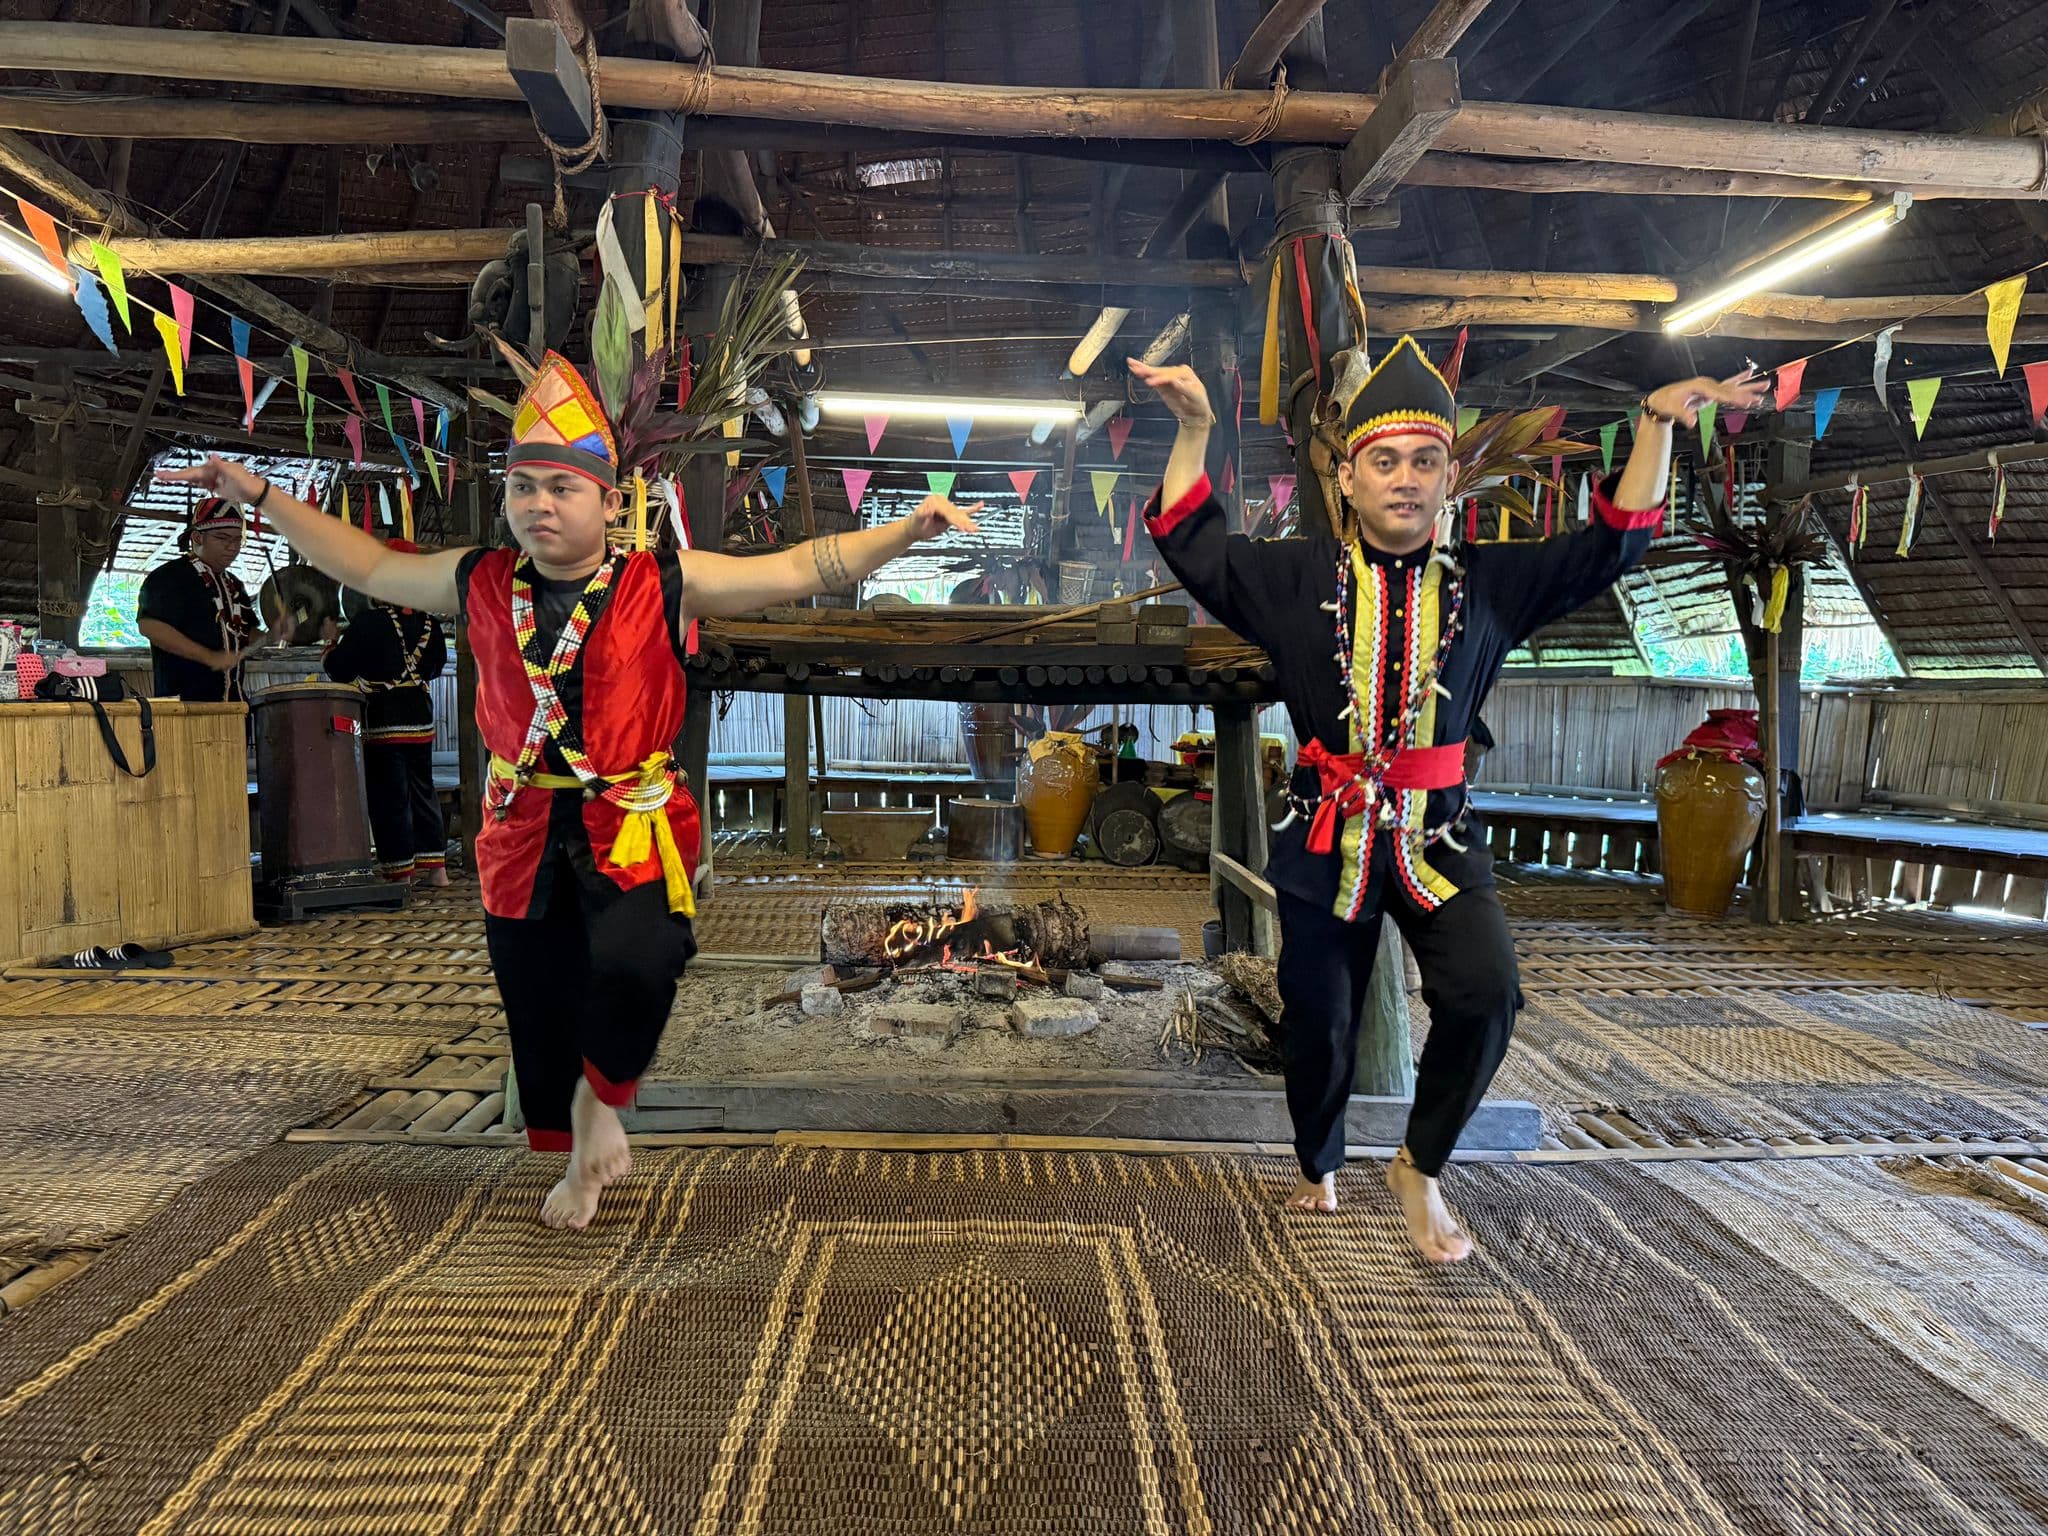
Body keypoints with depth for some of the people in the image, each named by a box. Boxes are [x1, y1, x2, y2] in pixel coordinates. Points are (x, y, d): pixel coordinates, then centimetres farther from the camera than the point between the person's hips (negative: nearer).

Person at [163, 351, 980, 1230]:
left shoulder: (667, 585, -7)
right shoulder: (479, 583, 4)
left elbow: (803, 569, -10)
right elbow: (367, 566, 19)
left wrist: (908, 530, -20)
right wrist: (260, 496, 19)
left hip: (634, 827, -4)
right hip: (524, 831, 4)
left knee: (632, 965, -29)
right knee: (539, 1008, 13)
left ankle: (602, 1101, 5)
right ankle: (582, 1160, 40)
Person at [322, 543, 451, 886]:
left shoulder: (370, 620, -13)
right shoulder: (429, 622, 3)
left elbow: (340, 669, -10)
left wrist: (330, 648, 8)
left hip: (384, 719, -5)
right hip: (421, 716, 6)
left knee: (389, 796, 0)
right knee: (422, 790, 14)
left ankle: (399, 873, 3)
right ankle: (435, 867, 16)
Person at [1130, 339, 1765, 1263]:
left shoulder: (1488, 583, 3)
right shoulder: (1300, 578, -1)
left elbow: (1610, 546, 6)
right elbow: (1194, 548, 1)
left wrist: (1657, 423, -4)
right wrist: (1193, 430, -7)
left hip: (1436, 833, 1)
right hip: (1326, 837, -1)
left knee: (1486, 993, -20)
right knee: (1320, 1021, 10)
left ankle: (1420, 1172, 6)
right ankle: (1318, 1169, 40)